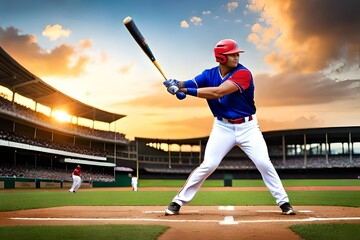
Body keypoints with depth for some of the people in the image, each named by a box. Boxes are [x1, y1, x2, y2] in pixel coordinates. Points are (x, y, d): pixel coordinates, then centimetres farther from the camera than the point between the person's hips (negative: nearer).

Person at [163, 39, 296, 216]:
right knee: (207, 165, -5)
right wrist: (178, 84, -42)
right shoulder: (209, 74, -2)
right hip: (222, 127, 2)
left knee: (264, 164, -5)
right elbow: (191, 84, -18)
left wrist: (186, 90, -35)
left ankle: (283, 202, 12)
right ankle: (178, 201, 6)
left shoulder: (243, 73, -17)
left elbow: (218, 92, -29)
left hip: (247, 127, -1)